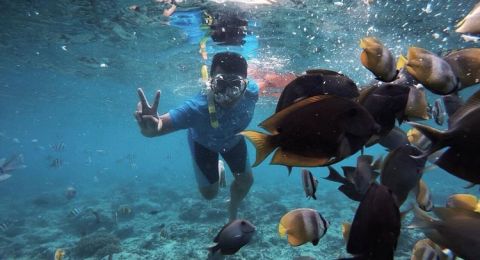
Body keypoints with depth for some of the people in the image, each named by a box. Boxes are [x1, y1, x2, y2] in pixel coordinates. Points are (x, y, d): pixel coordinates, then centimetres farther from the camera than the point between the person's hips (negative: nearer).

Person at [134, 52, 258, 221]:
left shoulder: (251, 91, -36)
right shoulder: (197, 108, -48)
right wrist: (150, 128, -78)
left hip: (234, 139, 3)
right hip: (204, 142, -2)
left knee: (246, 180, 7)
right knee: (209, 193, 7)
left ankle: (233, 213, 41)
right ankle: (218, 169, 44)